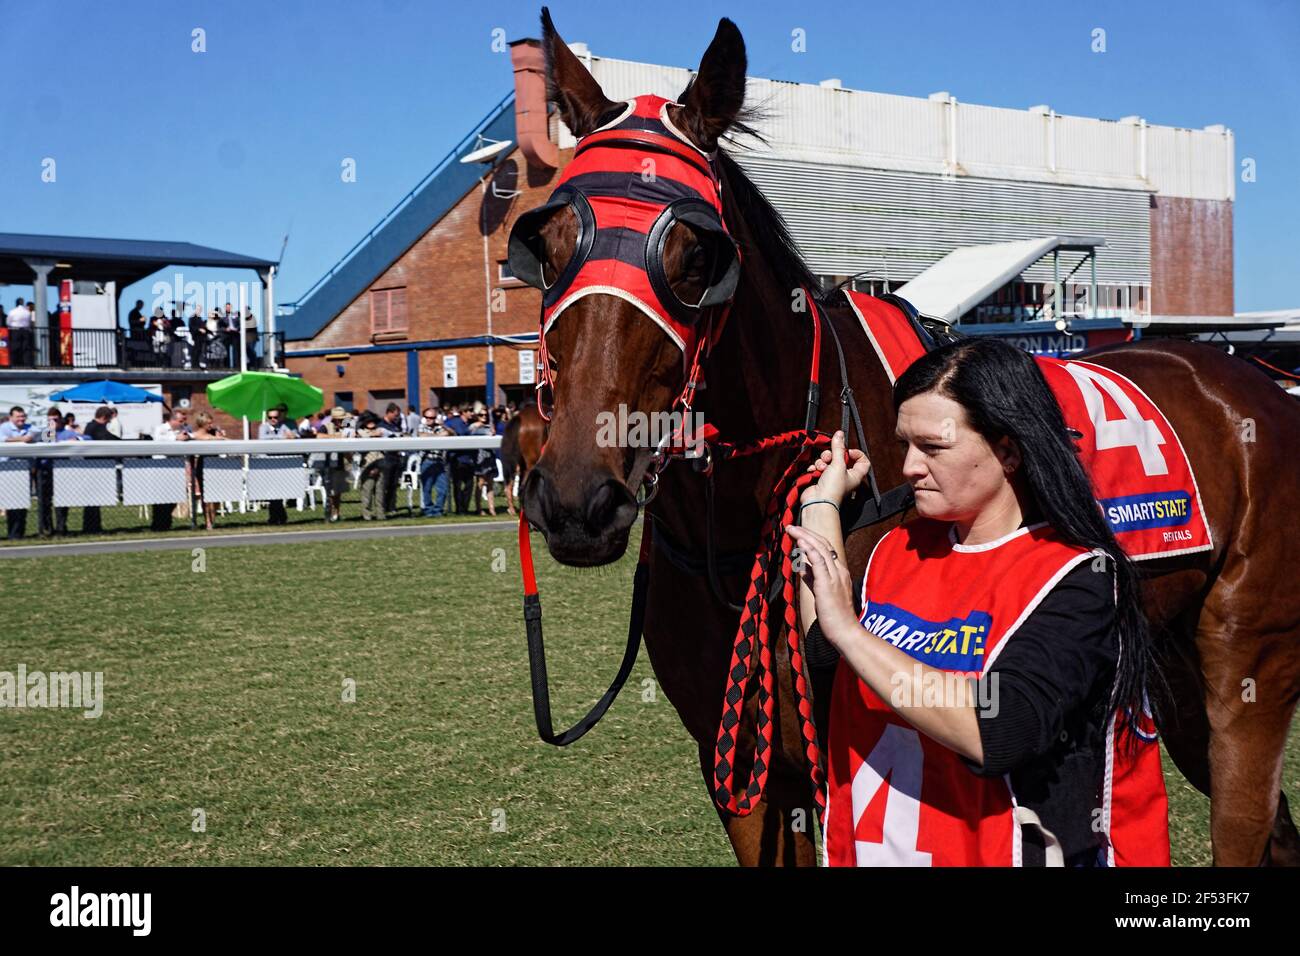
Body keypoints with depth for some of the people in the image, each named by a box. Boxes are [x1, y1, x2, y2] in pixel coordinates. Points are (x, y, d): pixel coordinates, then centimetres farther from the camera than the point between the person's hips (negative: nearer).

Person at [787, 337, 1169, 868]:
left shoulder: (1076, 579, -17)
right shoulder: (898, 548, 3)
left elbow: (999, 734, -30)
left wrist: (847, 628, -29)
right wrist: (822, 504, 3)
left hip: (1003, 851, -6)